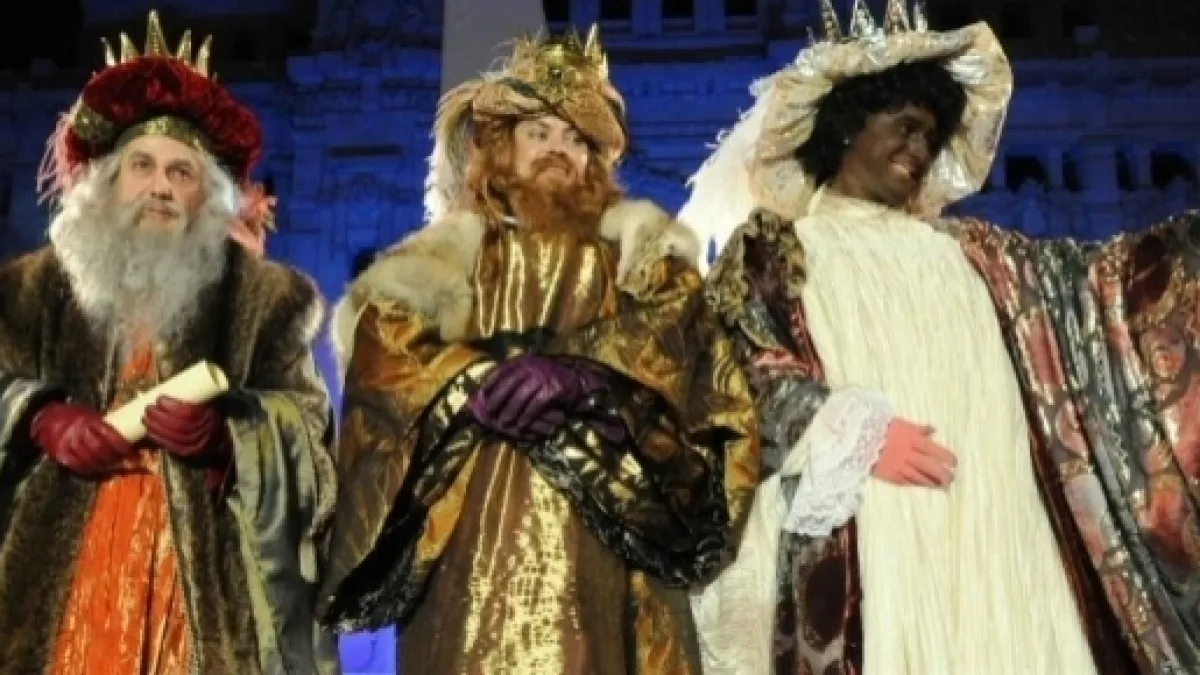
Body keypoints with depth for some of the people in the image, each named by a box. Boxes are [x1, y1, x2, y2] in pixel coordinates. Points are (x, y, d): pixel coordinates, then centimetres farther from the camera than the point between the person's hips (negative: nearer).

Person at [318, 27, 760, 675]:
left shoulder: (636, 249, 18)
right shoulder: (445, 255, 17)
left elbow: (676, 334, -1)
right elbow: (382, 350, 2)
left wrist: (576, 374, -18)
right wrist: (479, 381, -15)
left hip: (599, 525, 0)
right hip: (468, 523, 0)